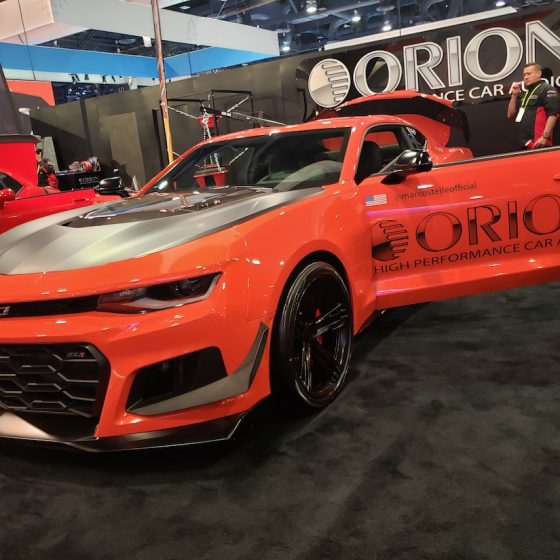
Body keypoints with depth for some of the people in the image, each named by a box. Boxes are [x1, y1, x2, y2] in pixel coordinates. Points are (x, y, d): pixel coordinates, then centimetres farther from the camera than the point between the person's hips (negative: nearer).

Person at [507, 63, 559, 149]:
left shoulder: (547, 90, -3)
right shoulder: (526, 94, 23)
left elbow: (552, 115, -14)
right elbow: (510, 115, 20)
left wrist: (544, 137, -23)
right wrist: (514, 95, 10)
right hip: (525, 143, 8)